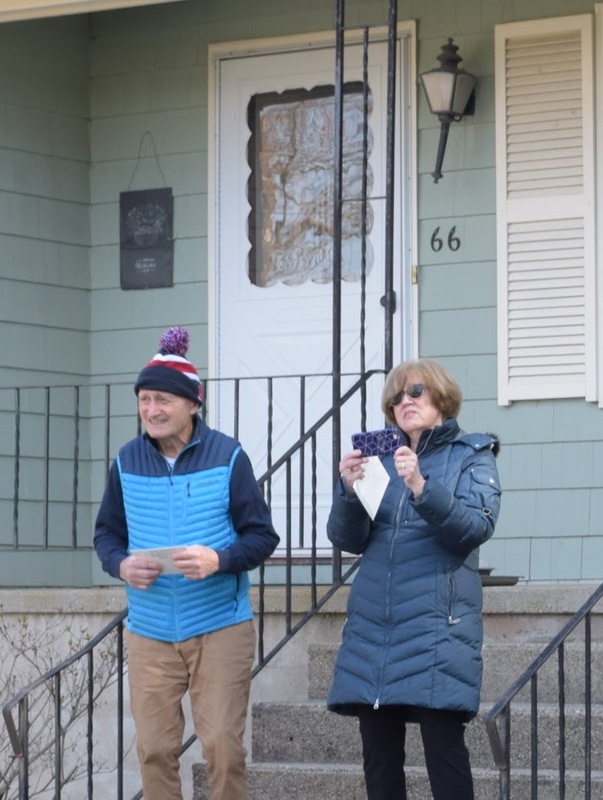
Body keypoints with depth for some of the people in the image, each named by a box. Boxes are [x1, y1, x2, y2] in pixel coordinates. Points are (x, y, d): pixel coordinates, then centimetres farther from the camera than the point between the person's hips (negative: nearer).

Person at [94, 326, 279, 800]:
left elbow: (262, 536, -4)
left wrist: (219, 560, -23)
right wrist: (121, 565, -12)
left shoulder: (227, 457, -6)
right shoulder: (127, 461, 3)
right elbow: (107, 533, 10)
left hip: (220, 628, -3)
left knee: (223, 746, -2)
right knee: (154, 748, 5)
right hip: (149, 631, 3)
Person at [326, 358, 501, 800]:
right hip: (373, 622, 4)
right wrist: (350, 490, -12)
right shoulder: (380, 457, 16)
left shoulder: (472, 456, 6)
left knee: (444, 746, -10)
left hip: (437, 623, -4)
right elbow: (348, 539, 8)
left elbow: (476, 528, -10)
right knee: (378, 754, 3)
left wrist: (421, 487, -24)